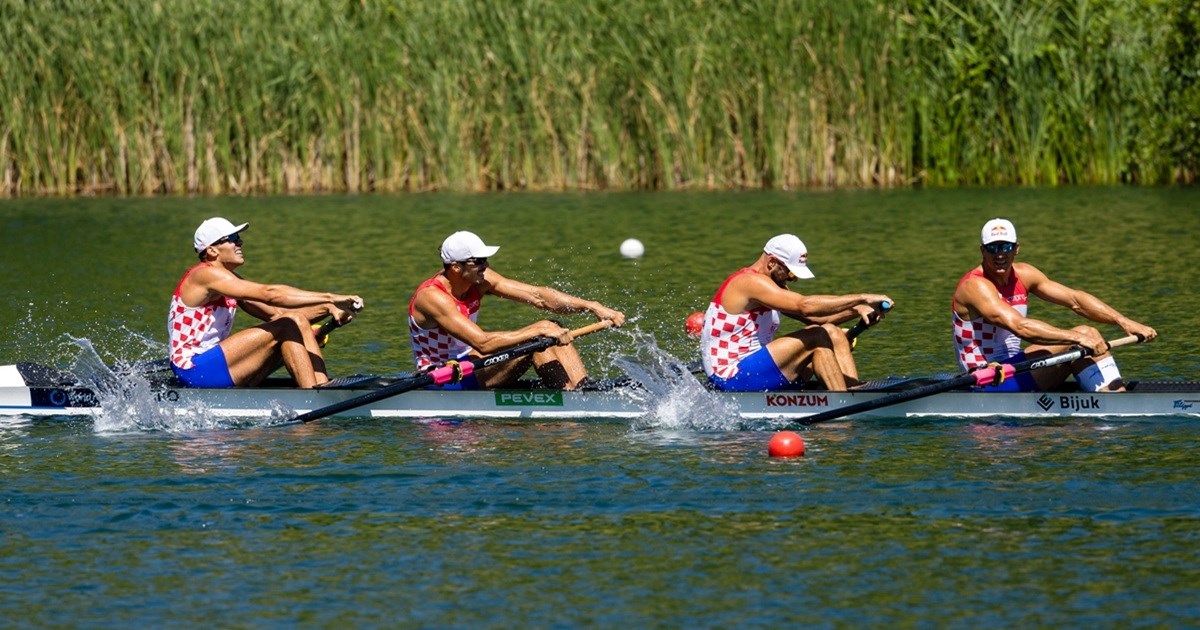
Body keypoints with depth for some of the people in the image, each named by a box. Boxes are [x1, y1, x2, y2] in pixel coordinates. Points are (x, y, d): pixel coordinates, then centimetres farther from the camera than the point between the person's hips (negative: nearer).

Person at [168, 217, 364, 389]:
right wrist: (330, 298, -23)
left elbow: (273, 312, 12)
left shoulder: (228, 279, 17)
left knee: (297, 321, 1)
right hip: (194, 369, -10)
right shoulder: (207, 275, -14)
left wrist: (327, 308, -2)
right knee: (286, 327, -16)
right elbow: (269, 294, -23)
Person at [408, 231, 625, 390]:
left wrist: (593, 307, -13)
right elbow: (482, 342, -34)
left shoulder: (479, 278, -3)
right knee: (539, 340, -22)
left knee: (552, 331, -5)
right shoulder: (432, 296, -26)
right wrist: (537, 330, -32)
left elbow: (537, 296, -4)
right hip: (440, 382, -9)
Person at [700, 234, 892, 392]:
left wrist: (856, 310, -4)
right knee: (818, 337, -19)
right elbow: (805, 306, -28)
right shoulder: (751, 282, -16)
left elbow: (815, 316, 14)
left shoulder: (769, 286, 18)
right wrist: (861, 298, -26)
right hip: (731, 379, -10)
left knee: (833, 334, 2)